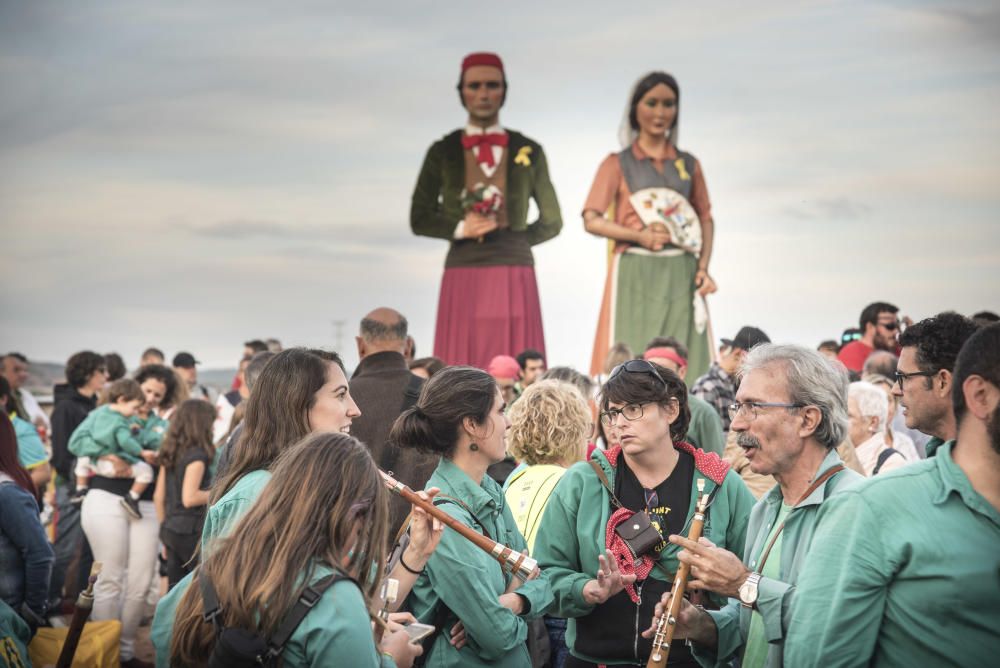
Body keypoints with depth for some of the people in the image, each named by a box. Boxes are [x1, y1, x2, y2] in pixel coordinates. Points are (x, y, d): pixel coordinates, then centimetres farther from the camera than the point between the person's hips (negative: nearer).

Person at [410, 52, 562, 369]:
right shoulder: (443, 152, 9)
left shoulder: (528, 151, 10)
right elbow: (420, 219, 10)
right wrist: (460, 229, -7)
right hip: (462, 274, 0)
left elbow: (551, 221, 16)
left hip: (514, 274, 1)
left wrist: (513, 238, 3)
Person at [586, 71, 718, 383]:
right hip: (635, 275, -3)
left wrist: (703, 268, -2)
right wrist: (638, 235, -17)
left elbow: (706, 218, 14)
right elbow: (592, 220, -2)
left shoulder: (689, 164, 14)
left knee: (686, 364, -1)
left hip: (681, 276, 3)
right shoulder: (618, 164, 5)